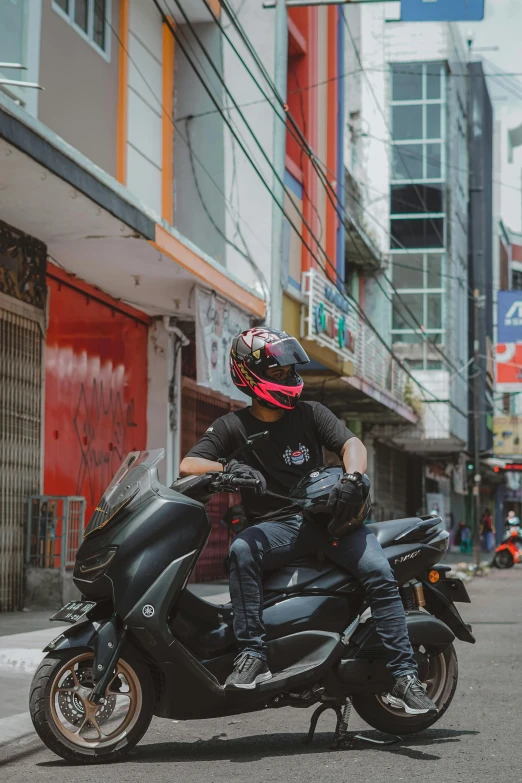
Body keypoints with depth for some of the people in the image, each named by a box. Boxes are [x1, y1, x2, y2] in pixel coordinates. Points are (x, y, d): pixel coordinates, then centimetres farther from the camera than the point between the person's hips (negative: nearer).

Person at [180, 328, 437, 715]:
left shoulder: (310, 413, 10)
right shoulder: (233, 427, 8)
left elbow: (351, 443, -1)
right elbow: (188, 464, -2)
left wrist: (352, 478, -25)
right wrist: (227, 468, -23)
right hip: (276, 525, -1)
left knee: (380, 574, -22)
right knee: (242, 551, -34)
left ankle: (404, 676, -19)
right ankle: (253, 654, -30)